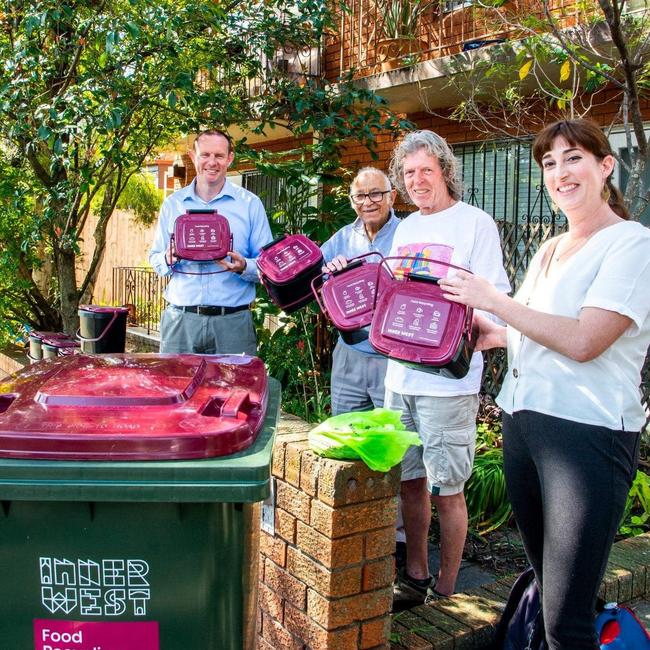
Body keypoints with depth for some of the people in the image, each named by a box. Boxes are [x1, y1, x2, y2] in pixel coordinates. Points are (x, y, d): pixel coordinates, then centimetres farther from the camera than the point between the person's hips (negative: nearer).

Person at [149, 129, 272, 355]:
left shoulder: (250, 204, 4)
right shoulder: (172, 204, 11)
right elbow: (155, 260, 14)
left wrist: (243, 267, -18)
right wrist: (168, 260, -8)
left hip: (232, 321, -1)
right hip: (180, 319, 2)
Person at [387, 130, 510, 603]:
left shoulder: (475, 223, -6)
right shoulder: (406, 228, 16)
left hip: (449, 378, -6)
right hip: (400, 373, 7)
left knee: (446, 490, 3)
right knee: (410, 479, 15)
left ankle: (446, 591, 20)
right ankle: (416, 576, 32)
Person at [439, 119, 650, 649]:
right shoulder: (550, 250, 17)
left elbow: (582, 341, -19)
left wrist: (492, 300, -11)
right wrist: (497, 336, 8)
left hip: (587, 432, -8)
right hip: (523, 422, 8)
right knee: (547, 584, 19)